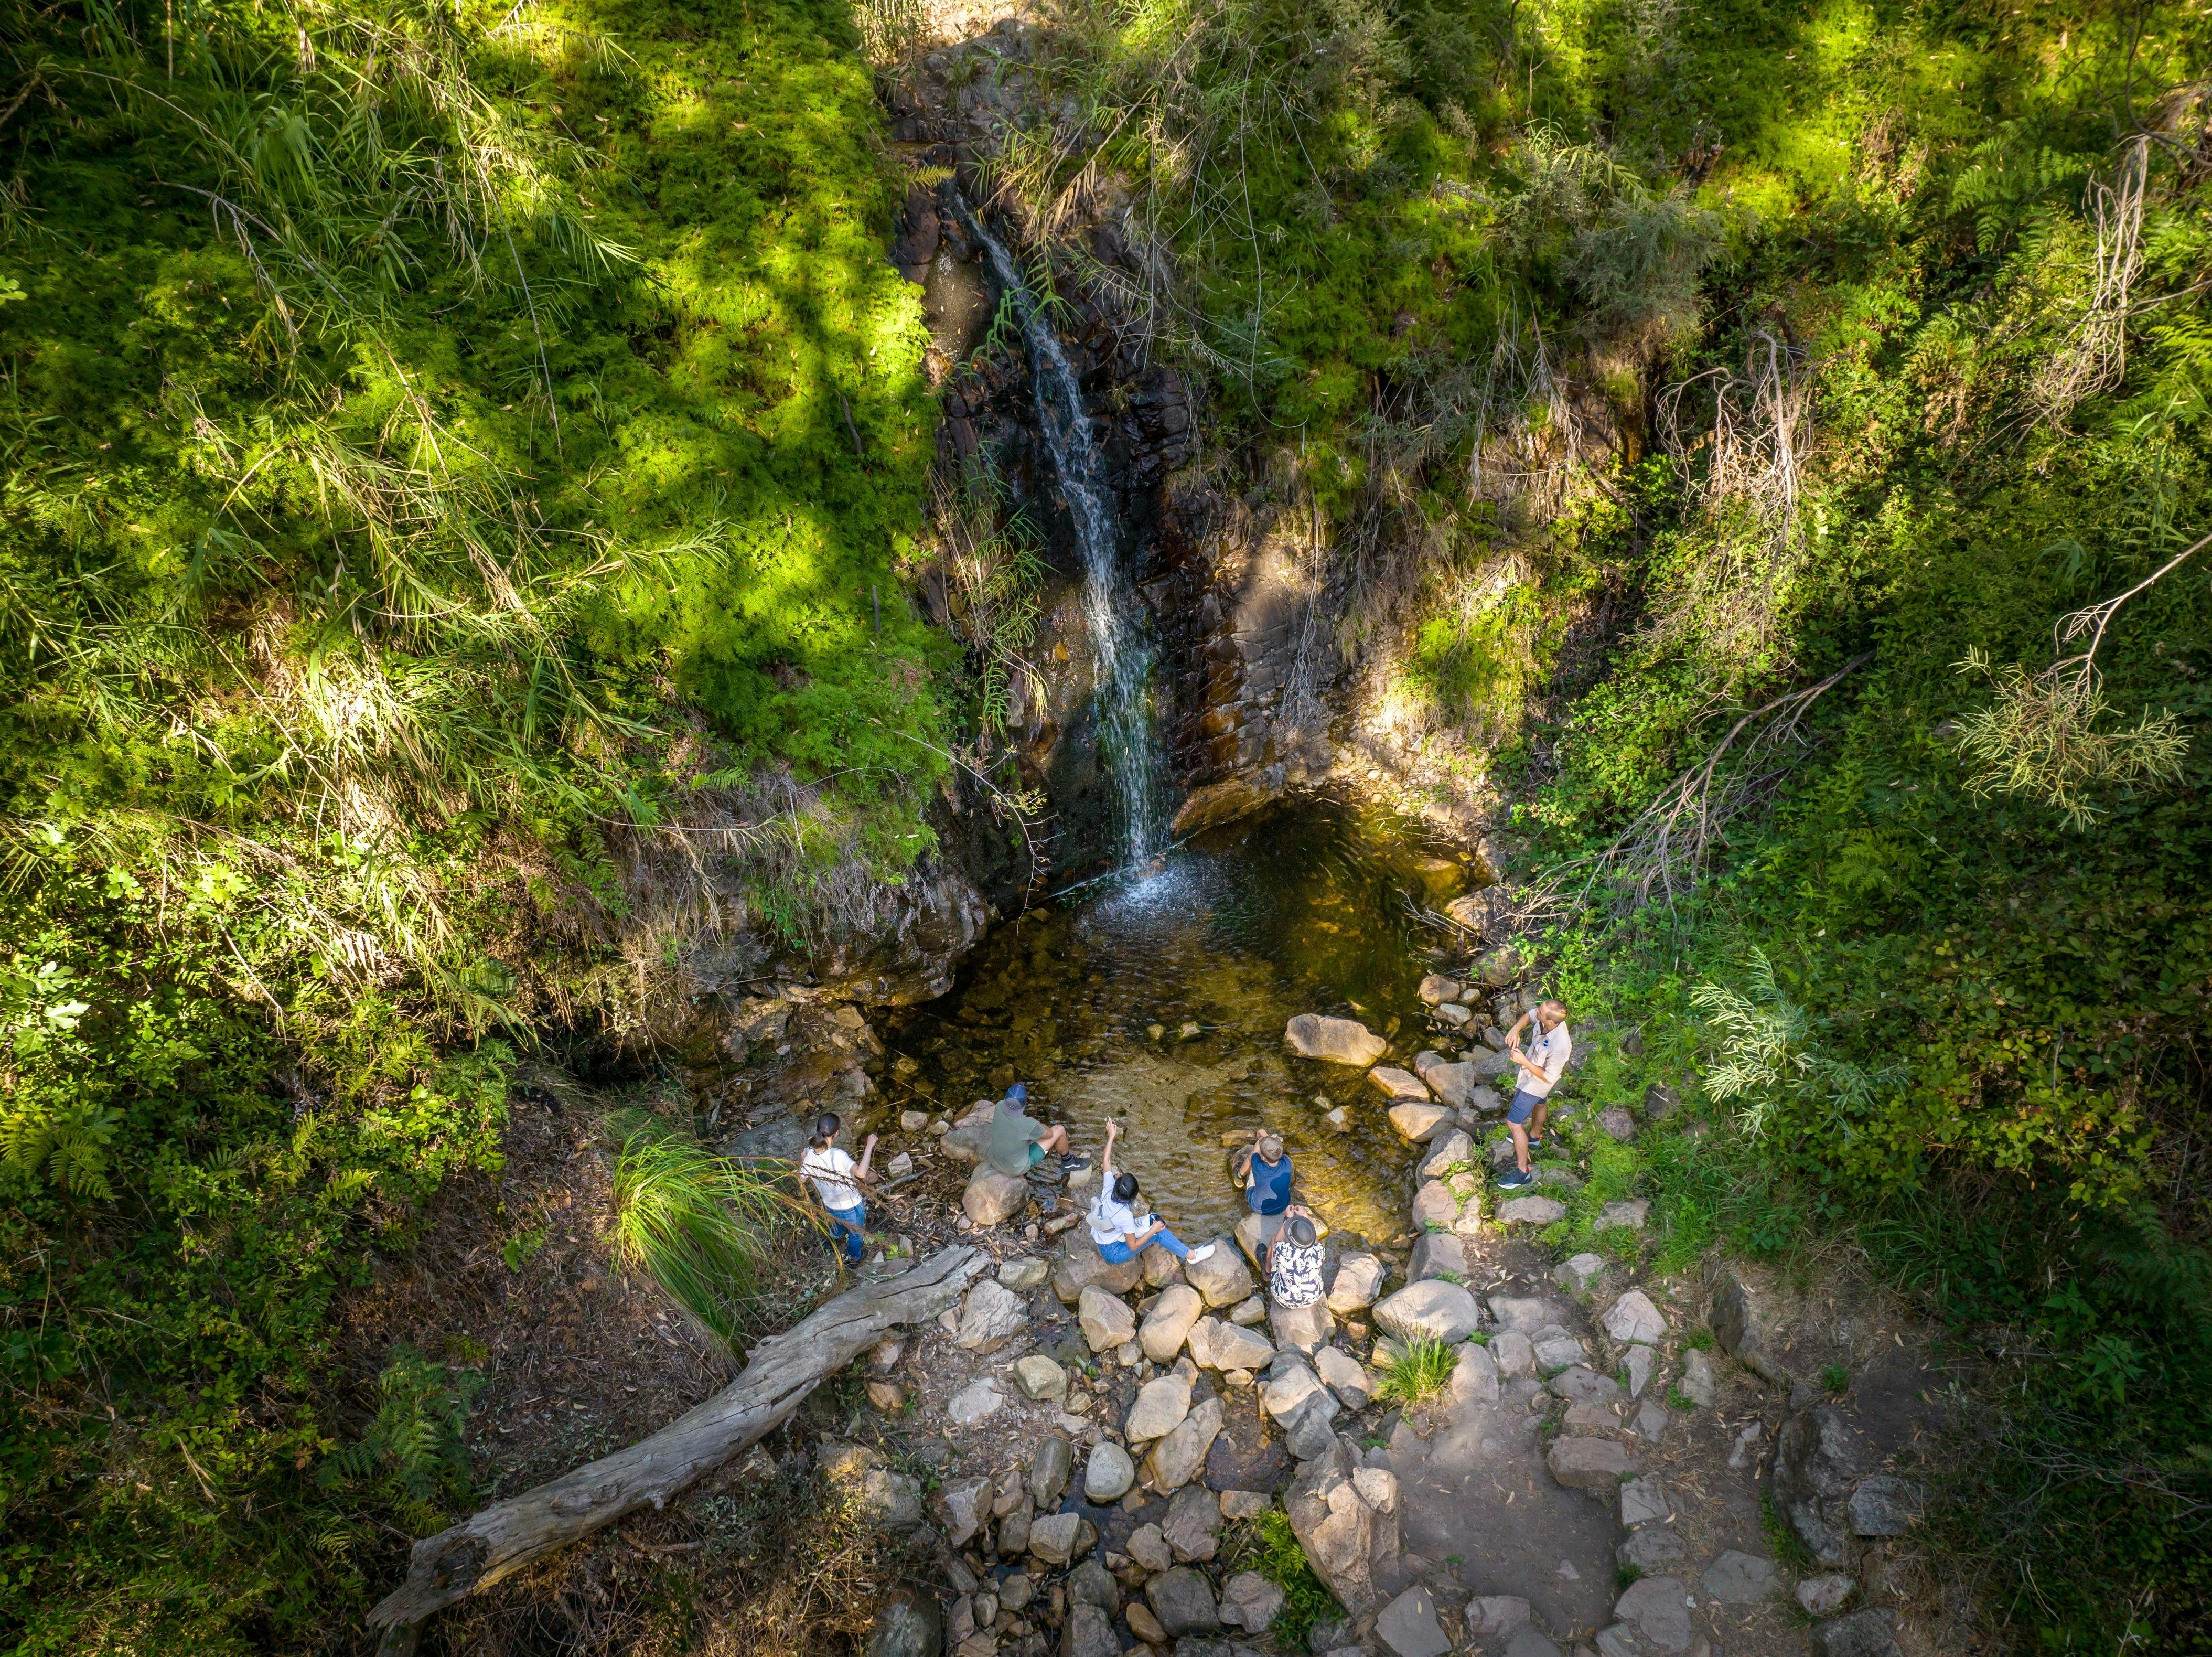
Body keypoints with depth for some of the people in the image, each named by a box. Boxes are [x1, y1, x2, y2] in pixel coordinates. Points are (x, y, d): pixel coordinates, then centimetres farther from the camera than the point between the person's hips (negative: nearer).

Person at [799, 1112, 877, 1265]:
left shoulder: (810, 1155, -18)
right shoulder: (838, 1156, -37)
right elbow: (861, 1173, -49)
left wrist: (802, 1160, 14)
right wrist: (869, 1146, -44)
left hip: (830, 1206, 5)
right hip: (851, 1207, -5)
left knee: (837, 1227, 40)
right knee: (856, 1234, 27)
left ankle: (834, 1243, 67)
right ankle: (853, 1259, 51)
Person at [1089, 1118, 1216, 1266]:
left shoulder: (1108, 1191, -20)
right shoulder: (1125, 1216, -36)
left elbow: (1106, 1161, -7)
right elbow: (1133, 1247, -25)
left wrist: (1111, 1136, -2)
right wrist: (1153, 1230, -17)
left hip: (1103, 1242, 7)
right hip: (1113, 1253, -7)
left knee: (1154, 1219, 5)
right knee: (1158, 1233, -9)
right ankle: (1192, 1255, 3)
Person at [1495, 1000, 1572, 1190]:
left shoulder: (1560, 1047, -45)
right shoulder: (1549, 1016, -27)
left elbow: (1549, 1077, -30)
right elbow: (1529, 1015, -4)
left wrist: (1524, 1061, -31)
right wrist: (1516, 1029, -22)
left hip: (1536, 1083, -8)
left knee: (1514, 1123, 1)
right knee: (1540, 1103, 34)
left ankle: (1523, 1172, 14)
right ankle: (1534, 1137, 63)